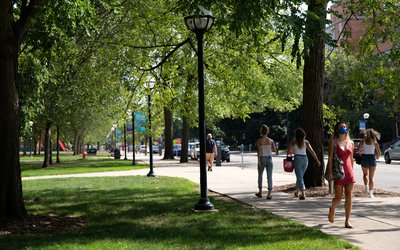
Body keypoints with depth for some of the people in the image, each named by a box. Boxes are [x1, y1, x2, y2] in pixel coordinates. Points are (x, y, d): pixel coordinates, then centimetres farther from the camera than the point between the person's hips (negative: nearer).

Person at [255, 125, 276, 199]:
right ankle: (269, 194, -6)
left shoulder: (259, 141, -6)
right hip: (269, 158, 2)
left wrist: (259, 161, -13)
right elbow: (274, 150, 5)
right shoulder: (271, 140, 2)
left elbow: (258, 151, -13)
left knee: (260, 175, 17)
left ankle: (260, 192, 27)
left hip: (262, 158, -2)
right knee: (269, 176, 0)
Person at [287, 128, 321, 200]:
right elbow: (312, 151, 2)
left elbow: (289, 152, -4)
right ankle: (297, 192, 34)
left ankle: (303, 194, -16)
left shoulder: (293, 142, -1)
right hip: (305, 159, 4)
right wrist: (317, 160, 5)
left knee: (300, 178, -4)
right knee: (300, 176, 21)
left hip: (297, 159, -4)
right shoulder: (306, 142, 6)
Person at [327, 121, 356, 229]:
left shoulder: (350, 143, 11)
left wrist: (351, 172, 14)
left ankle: (347, 221, 4)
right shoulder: (333, 141, -2)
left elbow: (351, 158, 16)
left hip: (349, 172, 4)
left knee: (349, 196, -1)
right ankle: (332, 209, 29)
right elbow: (330, 157, -7)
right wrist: (330, 172, -14)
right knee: (338, 197, -4)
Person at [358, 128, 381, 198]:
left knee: (365, 174, 26)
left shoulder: (363, 142, -2)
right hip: (372, 158, 0)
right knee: (371, 177, 3)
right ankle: (370, 193, -2)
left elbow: (359, 151, -10)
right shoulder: (375, 142, -1)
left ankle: (366, 187, 9)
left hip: (364, 158, 0)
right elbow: (379, 152, -3)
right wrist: (377, 157, 18)